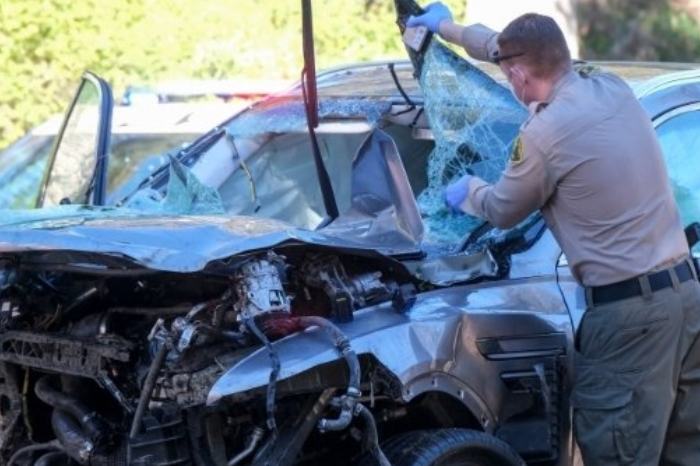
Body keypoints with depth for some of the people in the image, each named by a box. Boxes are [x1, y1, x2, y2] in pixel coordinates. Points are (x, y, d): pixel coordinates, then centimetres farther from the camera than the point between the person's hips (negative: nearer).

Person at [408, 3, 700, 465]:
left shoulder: (545, 134, -14)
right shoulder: (613, 88, 9)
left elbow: (502, 212, 6)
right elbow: (527, 50, 27)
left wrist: (468, 191, 29)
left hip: (628, 311, -8)